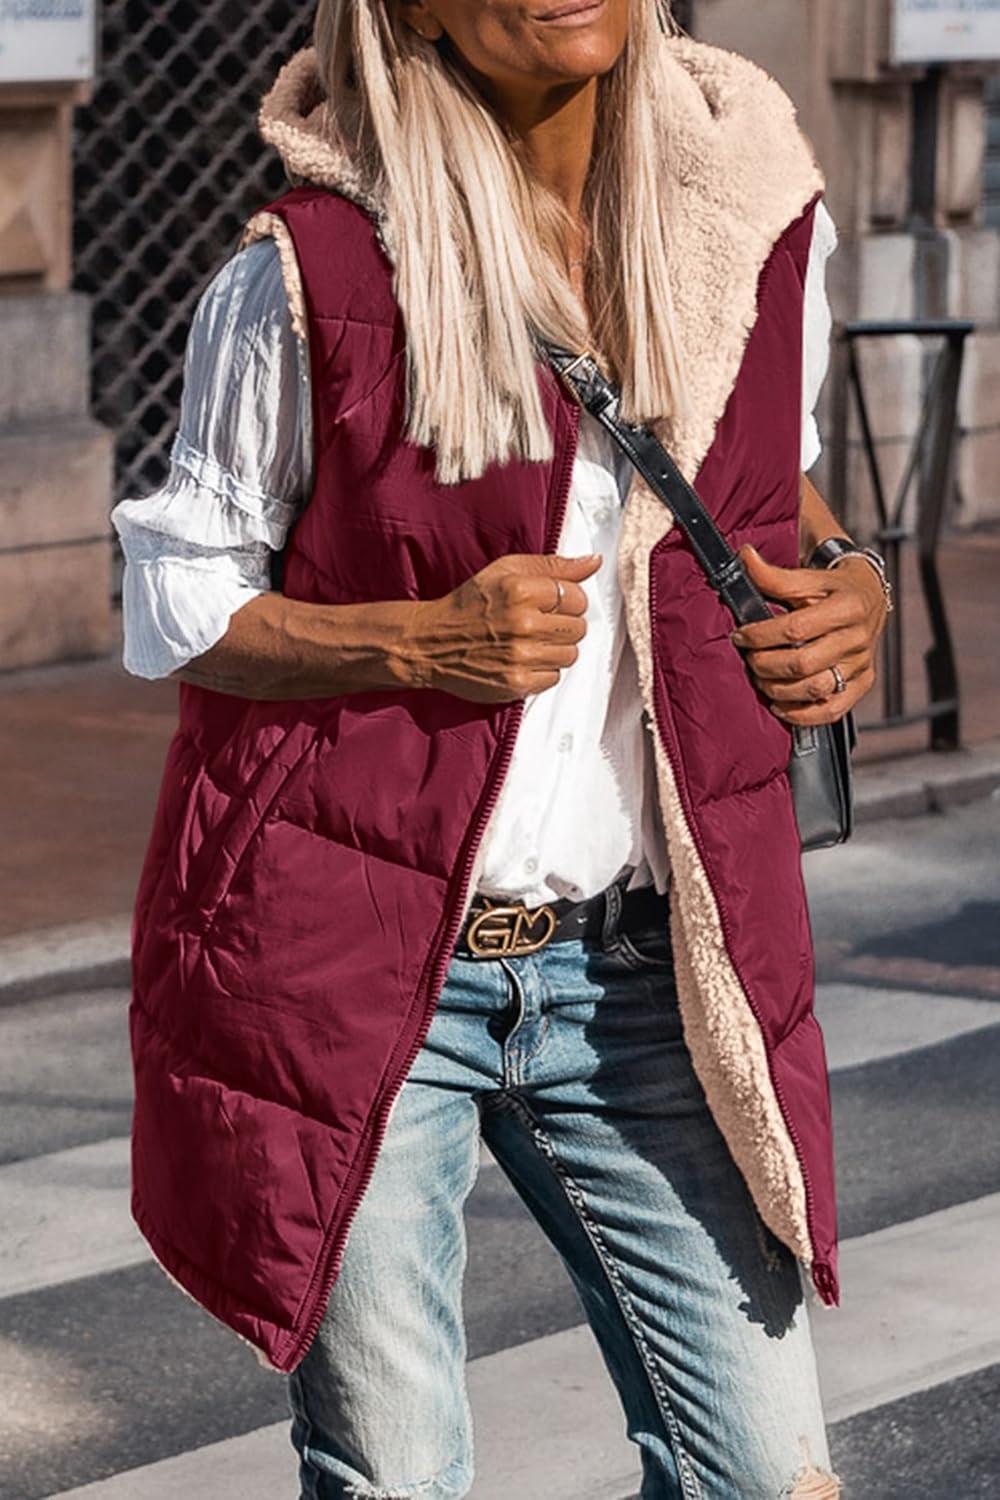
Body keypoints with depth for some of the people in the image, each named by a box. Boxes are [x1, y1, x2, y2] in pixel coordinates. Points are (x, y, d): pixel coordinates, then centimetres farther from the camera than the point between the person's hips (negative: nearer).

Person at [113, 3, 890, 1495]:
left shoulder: (764, 223, 1)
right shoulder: (306, 277, -11)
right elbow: (172, 604, -3)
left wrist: (846, 580, -2)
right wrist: (420, 641, -20)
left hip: (643, 966, 4)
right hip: (352, 962, -3)